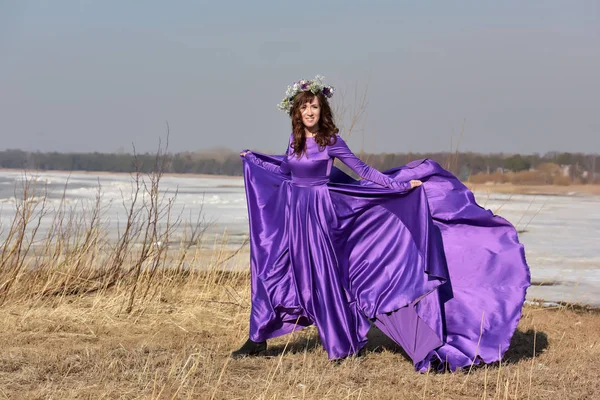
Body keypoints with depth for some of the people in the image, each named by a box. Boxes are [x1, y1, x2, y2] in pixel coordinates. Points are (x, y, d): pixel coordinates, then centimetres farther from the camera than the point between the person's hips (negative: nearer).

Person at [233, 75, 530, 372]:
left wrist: (400, 185, -12)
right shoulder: (294, 139, 5)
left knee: (322, 278, -2)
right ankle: (257, 340, 16)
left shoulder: (331, 141, -10)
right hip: (291, 215, 6)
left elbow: (363, 171, -6)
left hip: (317, 215, -5)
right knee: (270, 273, 6)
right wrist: (253, 158, 29)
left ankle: (341, 342, 11)